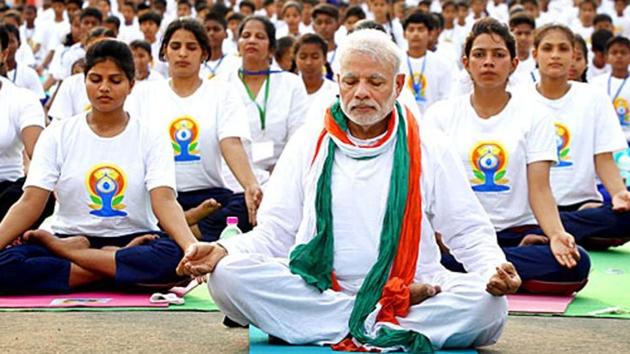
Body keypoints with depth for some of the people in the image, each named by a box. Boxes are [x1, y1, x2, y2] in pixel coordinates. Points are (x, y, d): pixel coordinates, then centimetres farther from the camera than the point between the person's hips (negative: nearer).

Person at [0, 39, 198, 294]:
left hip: (133, 240, 0)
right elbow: (29, 204, -6)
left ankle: (69, 252, -18)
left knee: (175, 257, -36)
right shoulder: (57, 136, 4)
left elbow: (165, 202, -14)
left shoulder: (150, 139, 1)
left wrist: (193, 247, -35)